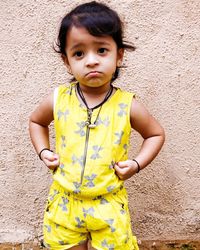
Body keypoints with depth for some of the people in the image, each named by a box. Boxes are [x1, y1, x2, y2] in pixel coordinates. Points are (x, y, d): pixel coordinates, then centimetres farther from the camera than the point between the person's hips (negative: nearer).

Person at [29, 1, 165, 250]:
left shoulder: (127, 105, -13)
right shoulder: (58, 100, -9)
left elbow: (156, 134, 4)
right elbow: (36, 121, 13)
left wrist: (136, 164, -9)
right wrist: (43, 152, -1)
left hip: (109, 205, -1)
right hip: (64, 203, 2)